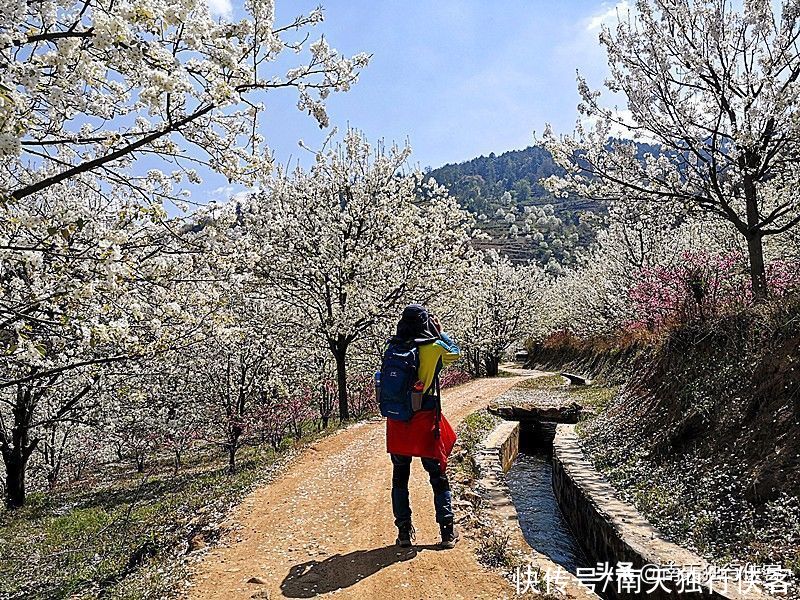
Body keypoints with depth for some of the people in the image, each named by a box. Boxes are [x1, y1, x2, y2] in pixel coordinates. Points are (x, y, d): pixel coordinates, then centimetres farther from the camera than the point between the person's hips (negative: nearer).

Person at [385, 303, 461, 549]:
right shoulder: (435, 347, -11)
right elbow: (455, 353, 10)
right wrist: (440, 332, 20)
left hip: (397, 421, 3)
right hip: (425, 421, -3)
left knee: (400, 477, 15)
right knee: (438, 477, 12)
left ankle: (404, 531, 20)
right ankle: (447, 531, 16)